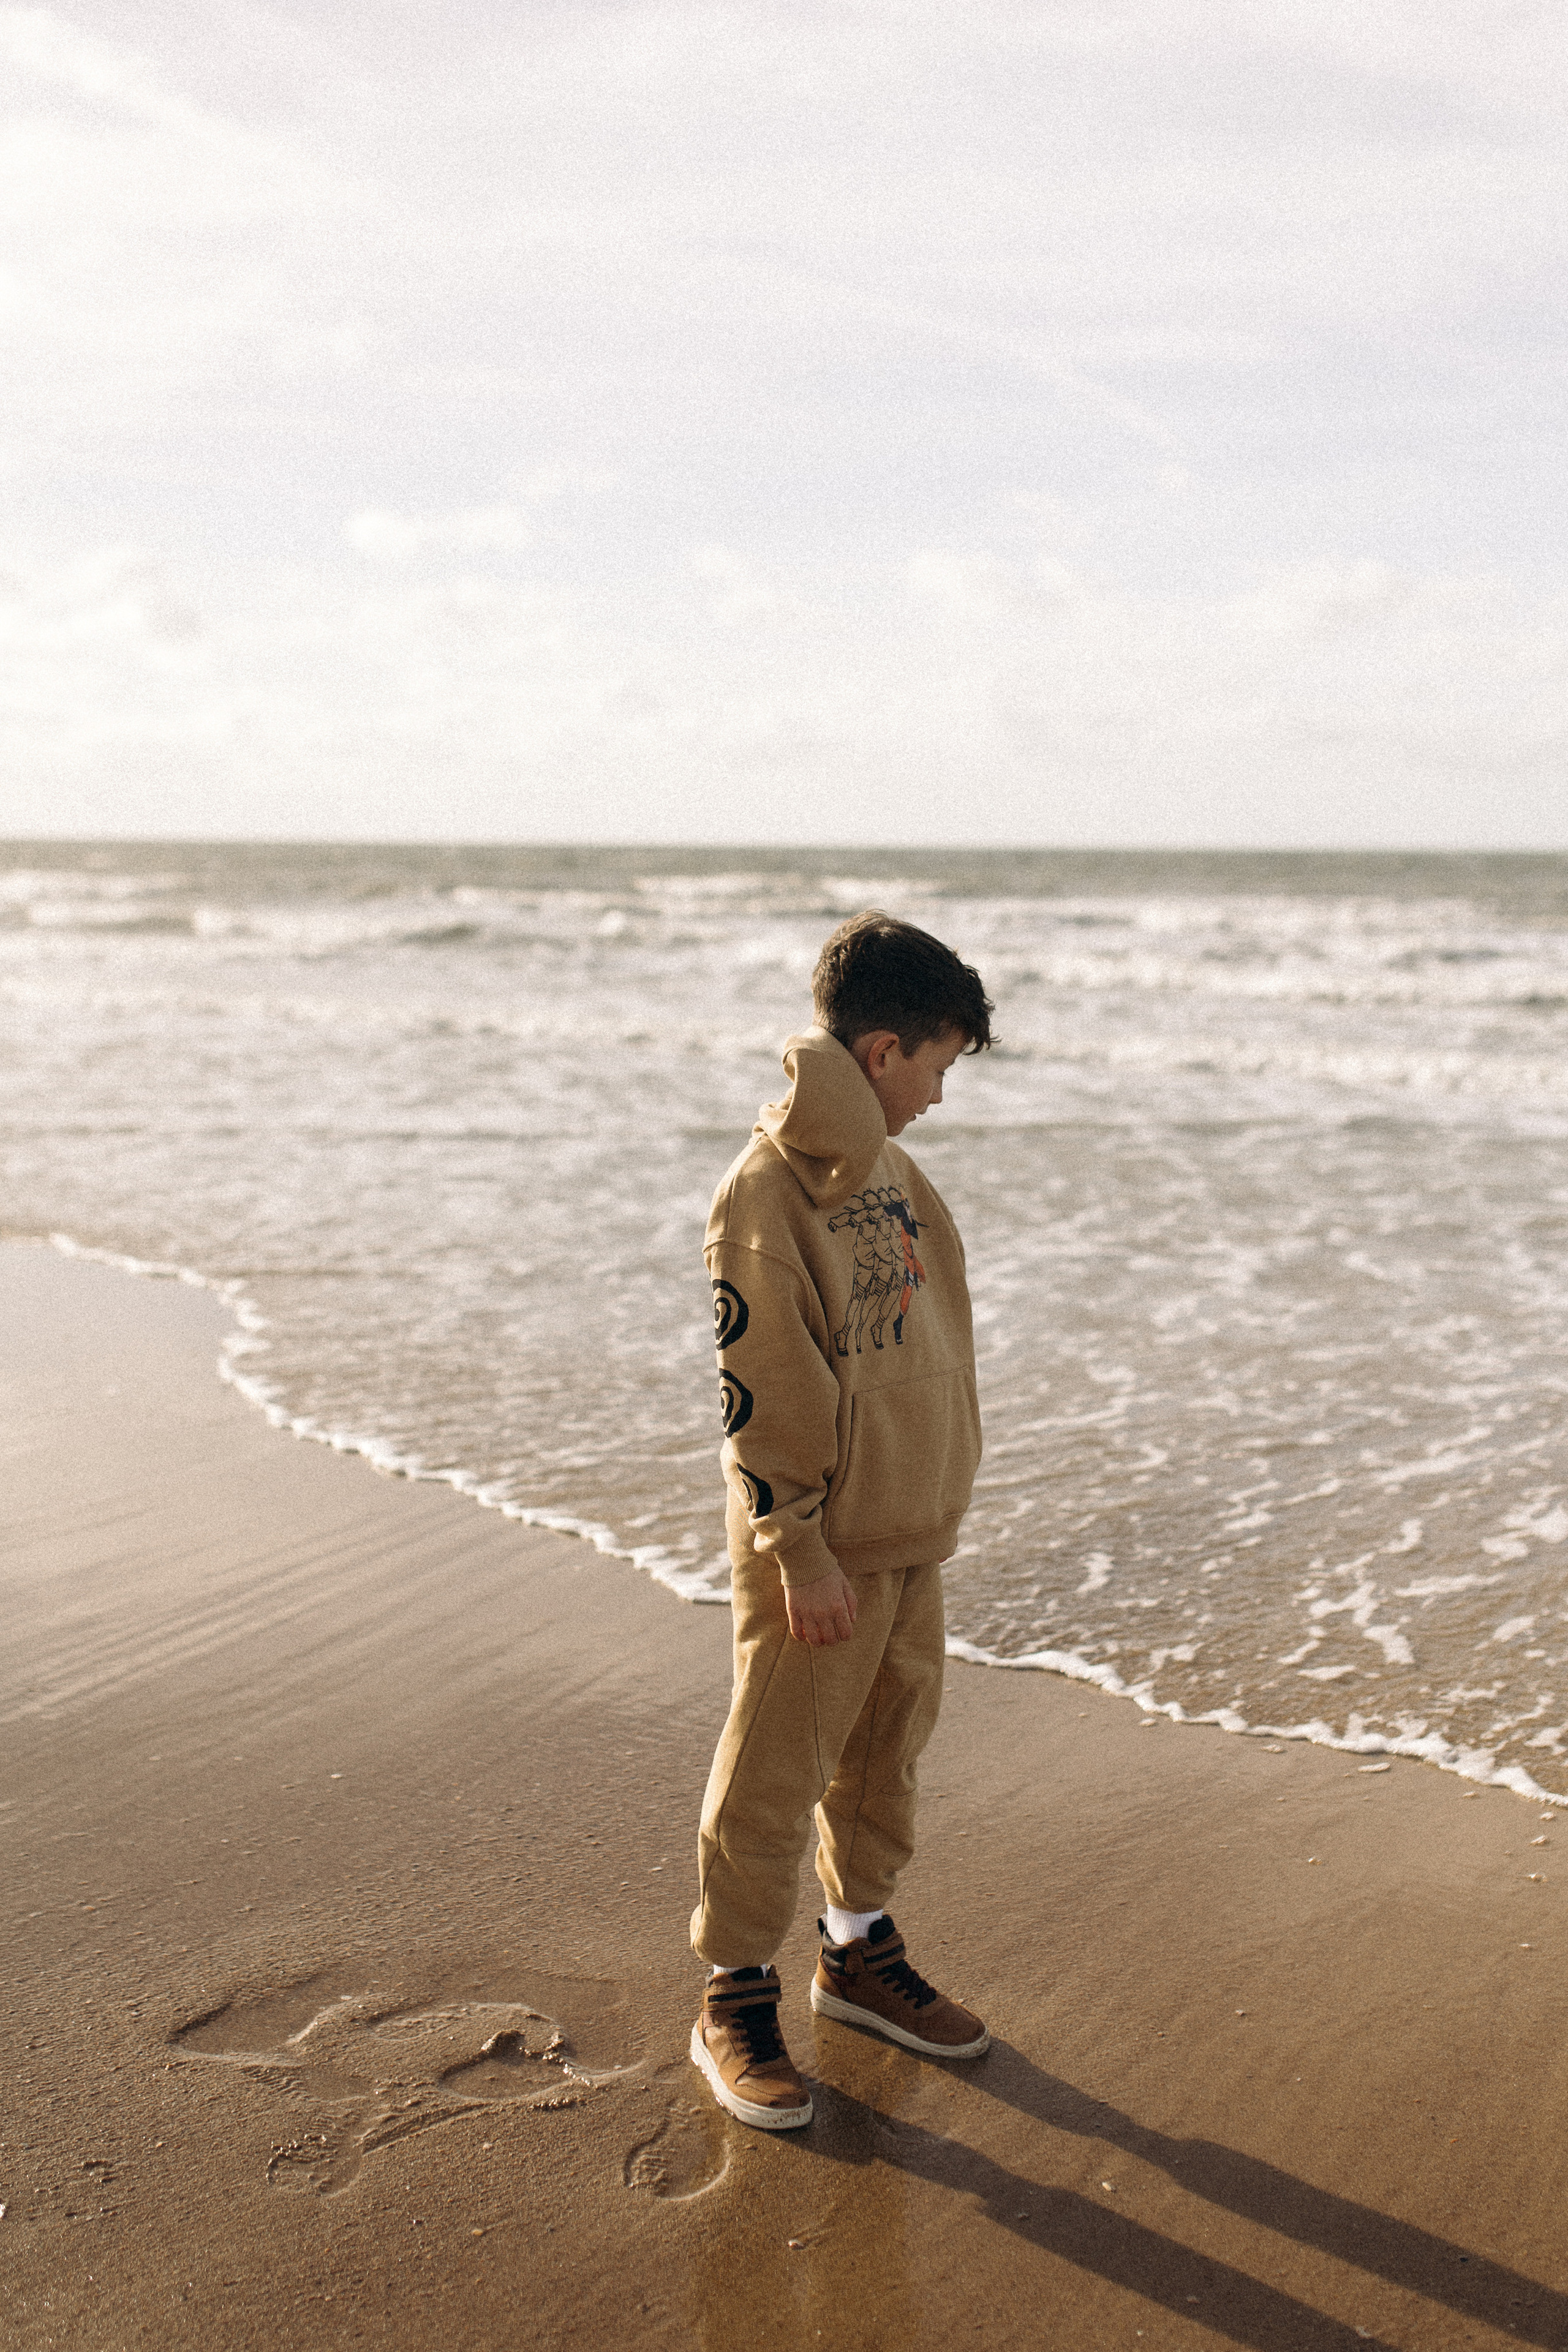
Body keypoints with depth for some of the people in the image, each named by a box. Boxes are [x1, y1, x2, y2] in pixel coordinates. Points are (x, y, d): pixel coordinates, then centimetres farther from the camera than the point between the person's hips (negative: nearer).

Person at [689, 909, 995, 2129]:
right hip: (821, 1550, -8)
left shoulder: (890, 1170, 8)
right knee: (774, 1777, 4)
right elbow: (760, 1389, -18)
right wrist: (799, 1550, -17)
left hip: (914, 1535, 8)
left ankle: (861, 1951, 38)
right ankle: (736, 1999, 20)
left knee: (885, 1757, 20)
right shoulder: (765, 1194, -19)